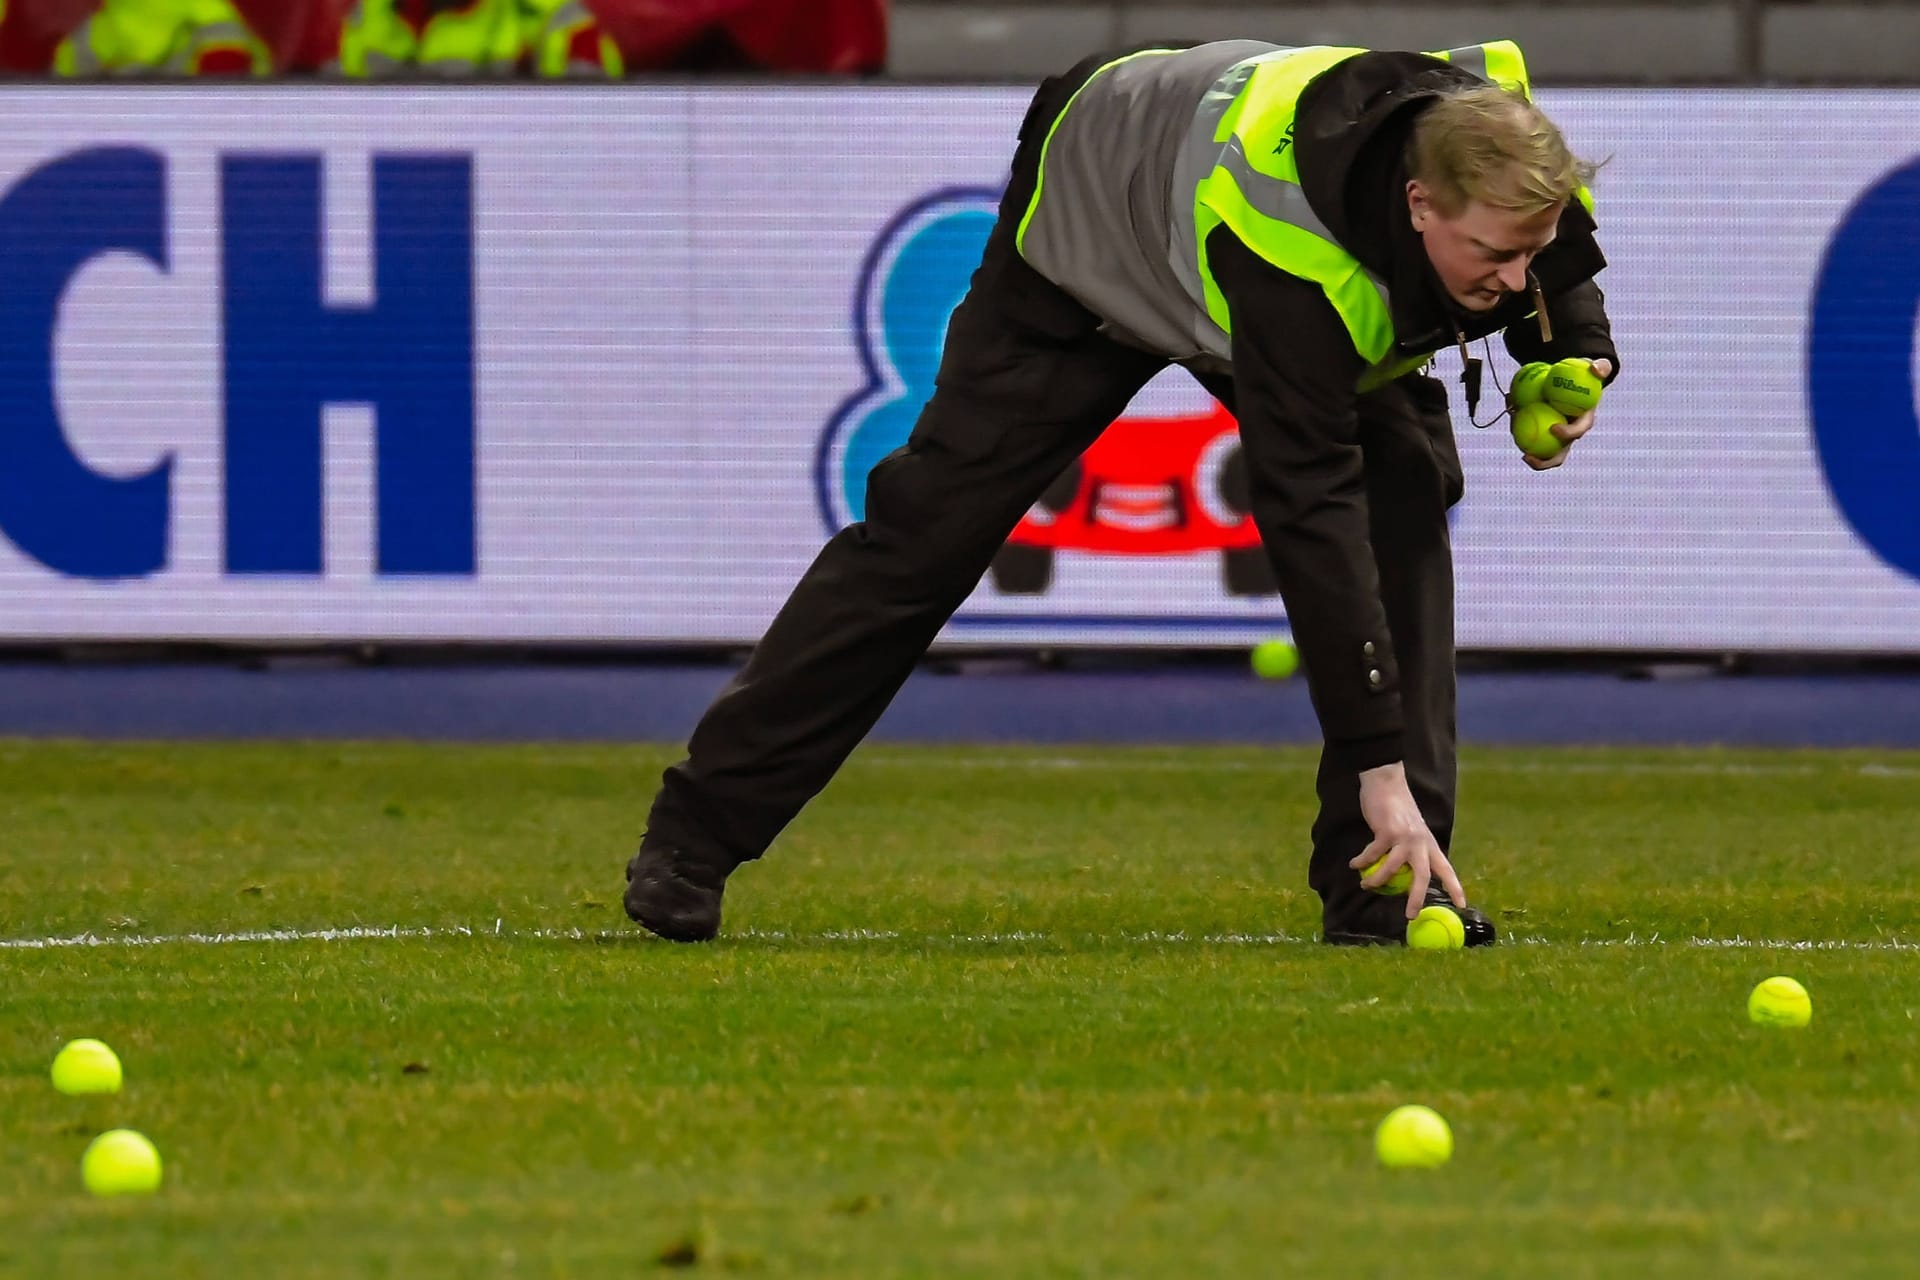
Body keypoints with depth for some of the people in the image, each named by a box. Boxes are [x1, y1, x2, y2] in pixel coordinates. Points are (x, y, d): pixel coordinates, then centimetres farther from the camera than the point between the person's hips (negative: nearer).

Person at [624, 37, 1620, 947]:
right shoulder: (1289, 247, -48)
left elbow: (1561, 264, 0)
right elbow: (1307, 510, -47)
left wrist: (1578, 350, -22)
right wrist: (1379, 764, -48)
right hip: (1088, 227, -6)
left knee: (1407, 490, -15)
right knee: (932, 525, -5)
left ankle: (1383, 880, -13)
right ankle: (696, 832, 5)